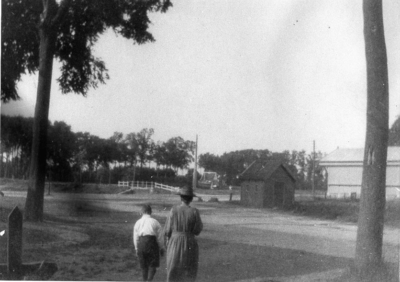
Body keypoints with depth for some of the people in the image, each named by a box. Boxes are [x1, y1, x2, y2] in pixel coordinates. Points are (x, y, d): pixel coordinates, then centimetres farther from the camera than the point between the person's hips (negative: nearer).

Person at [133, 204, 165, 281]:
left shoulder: (138, 223, 8)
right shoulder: (155, 222, 1)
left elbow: (135, 238, 11)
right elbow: (160, 237, 2)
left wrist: (136, 249, 21)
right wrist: (161, 248, 13)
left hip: (141, 244, 3)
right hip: (152, 242, -3)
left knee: (144, 266, 16)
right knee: (152, 265, 3)